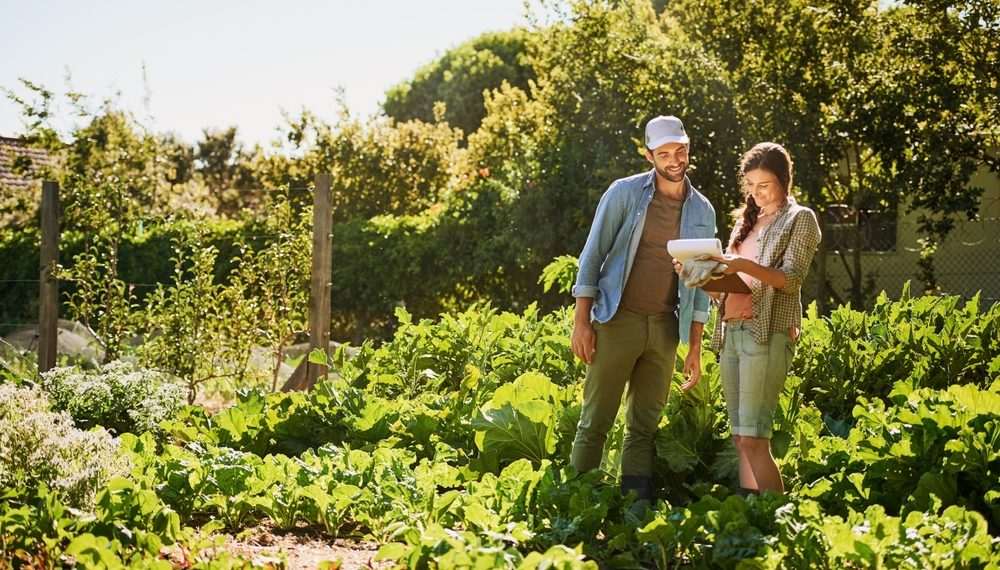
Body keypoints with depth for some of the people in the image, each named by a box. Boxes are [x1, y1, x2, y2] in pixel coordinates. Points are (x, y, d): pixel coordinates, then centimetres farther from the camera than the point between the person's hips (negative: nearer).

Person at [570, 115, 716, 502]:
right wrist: (582, 321, -9)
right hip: (617, 321, -3)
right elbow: (593, 256, -2)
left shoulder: (702, 212, 9)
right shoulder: (625, 193, -2)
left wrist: (695, 347, 9)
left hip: (665, 329, 3)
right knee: (595, 422, -3)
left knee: (645, 426, 6)